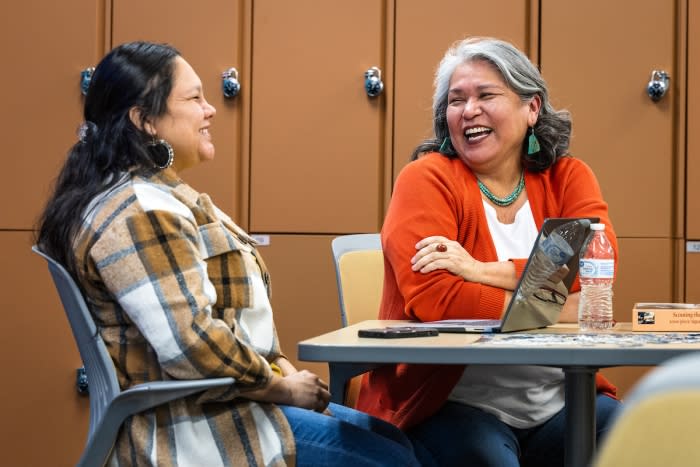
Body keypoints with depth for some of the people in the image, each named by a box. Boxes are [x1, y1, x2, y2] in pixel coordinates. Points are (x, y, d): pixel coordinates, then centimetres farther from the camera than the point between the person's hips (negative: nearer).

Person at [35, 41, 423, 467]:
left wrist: (278, 365, 5)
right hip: (193, 430, -11)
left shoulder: (158, 195, 14)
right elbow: (191, 344, -29)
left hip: (213, 405, 11)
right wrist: (282, 387, -16)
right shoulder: (139, 211, -21)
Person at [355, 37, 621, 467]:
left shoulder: (568, 178, 8)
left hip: (559, 403, 4)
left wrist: (483, 272, -21)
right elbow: (434, 298, -17)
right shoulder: (427, 179, -3)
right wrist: (557, 310, -16)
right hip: (450, 405, -3)